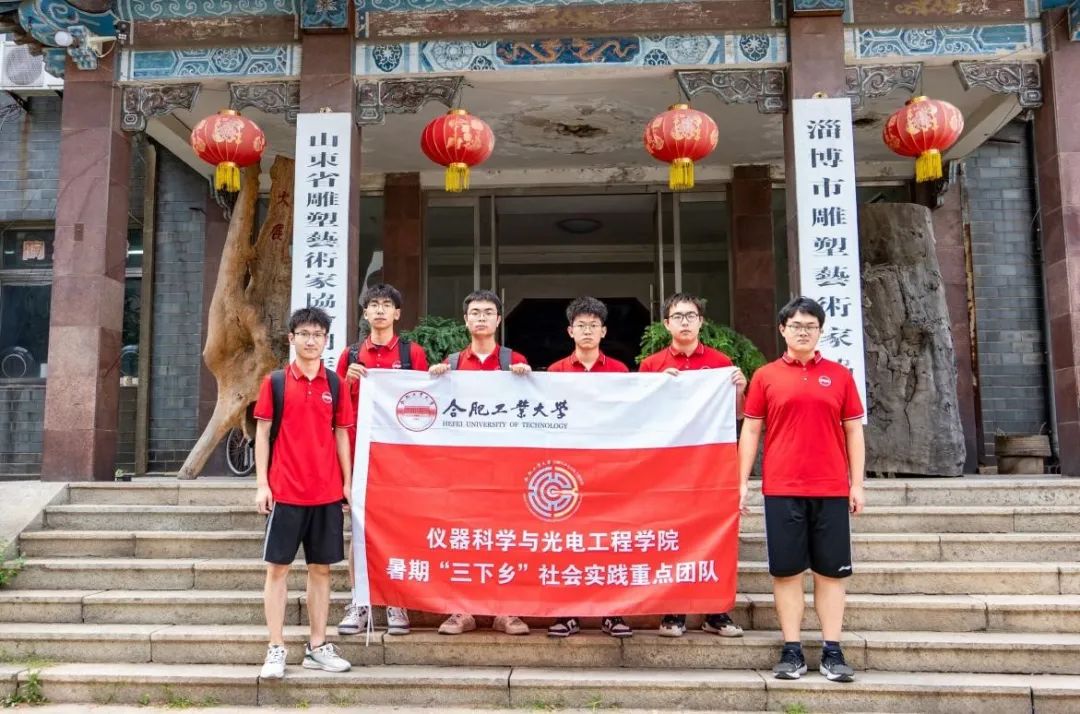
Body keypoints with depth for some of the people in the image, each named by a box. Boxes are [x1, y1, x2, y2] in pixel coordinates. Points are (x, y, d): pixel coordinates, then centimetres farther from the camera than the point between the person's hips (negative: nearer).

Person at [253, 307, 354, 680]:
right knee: (277, 567, 1)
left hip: (327, 492, 3)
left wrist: (347, 481, 4)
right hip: (284, 491, -2)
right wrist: (261, 483, -4)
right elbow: (263, 432, 2)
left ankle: (317, 647, 18)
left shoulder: (335, 385, 7)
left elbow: (340, 434, 10)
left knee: (321, 567, 8)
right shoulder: (275, 382, 2)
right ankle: (276, 650, 9)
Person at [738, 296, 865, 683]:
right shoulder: (765, 376, 5)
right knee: (786, 571, 3)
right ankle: (792, 652, 11)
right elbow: (750, 430, 5)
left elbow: (853, 430, 9)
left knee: (831, 571, 5)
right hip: (781, 489, -1)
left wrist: (857, 484, 4)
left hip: (831, 489, 1)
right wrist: (742, 481, -1)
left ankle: (832, 653, 12)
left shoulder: (839, 375, 8)